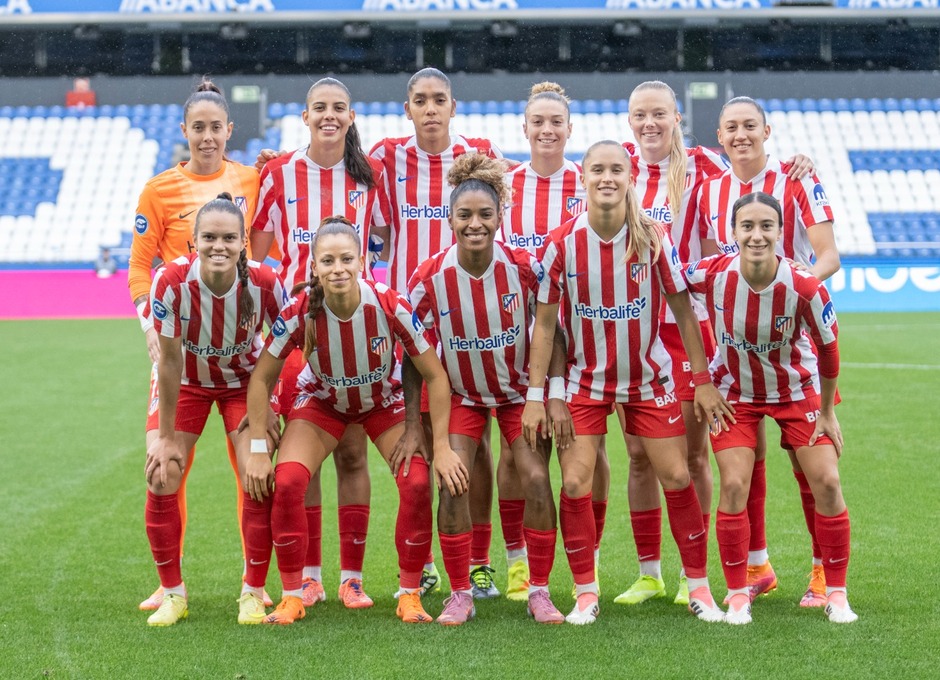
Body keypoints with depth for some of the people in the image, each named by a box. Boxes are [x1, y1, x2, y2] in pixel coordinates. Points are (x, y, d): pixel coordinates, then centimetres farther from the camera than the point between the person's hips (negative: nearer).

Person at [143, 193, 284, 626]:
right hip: (187, 381, 0)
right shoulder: (172, 281, -30)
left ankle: (253, 593, 3)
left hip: (244, 382, 0)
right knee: (161, 480, -10)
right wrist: (166, 436, -15)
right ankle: (172, 594, 7)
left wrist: (265, 409, -11)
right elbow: (169, 360, -21)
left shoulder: (264, 282, -29)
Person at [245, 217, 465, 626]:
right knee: (286, 482, -20)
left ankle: (410, 596, -3)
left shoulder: (391, 307, -31)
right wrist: (259, 451, -18)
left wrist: (441, 447, -21)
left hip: (384, 401, 0)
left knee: (417, 483, -20)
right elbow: (262, 379, -16)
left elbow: (435, 375, -20)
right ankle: (292, 597, -5)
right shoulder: (298, 313, -29)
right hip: (322, 401, 0)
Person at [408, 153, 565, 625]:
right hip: (460, 392, 0)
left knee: (536, 477, -11)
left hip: (519, 387, 0)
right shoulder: (429, 279, -19)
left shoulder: (526, 267, -21)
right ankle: (460, 594, 2)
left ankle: (540, 593, 2)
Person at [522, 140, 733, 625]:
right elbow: (544, 321, -7)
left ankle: (698, 586, 14)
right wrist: (535, 395, -9)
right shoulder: (562, 243, -13)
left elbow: (682, 309, -4)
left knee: (677, 477, 0)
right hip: (584, 380, 0)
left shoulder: (654, 238, -12)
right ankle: (586, 594, 4)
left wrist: (703, 381, -4)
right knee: (574, 482, -8)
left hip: (648, 376, 1)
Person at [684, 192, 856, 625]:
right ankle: (737, 595, 5)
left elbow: (828, 348, -12)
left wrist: (827, 412, -2)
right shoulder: (711, 274, -26)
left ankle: (836, 594, 9)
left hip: (796, 391, 0)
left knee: (827, 482, -7)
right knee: (733, 485, -10)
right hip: (735, 392, 1)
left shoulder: (805, 287, -29)